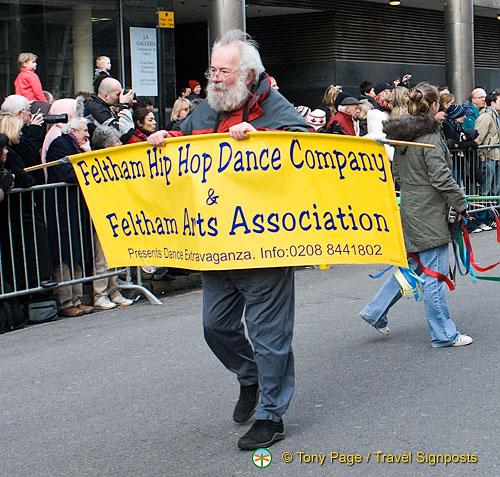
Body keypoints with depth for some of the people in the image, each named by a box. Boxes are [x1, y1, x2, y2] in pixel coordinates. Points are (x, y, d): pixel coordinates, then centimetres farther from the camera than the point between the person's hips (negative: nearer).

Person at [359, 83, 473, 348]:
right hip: (429, 213, -9)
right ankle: (444, 334, 7)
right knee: (434, 274, -1)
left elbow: (397, 172, 17)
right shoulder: (429, 136, -17)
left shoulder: (402, 135, 9)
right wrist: (461, 205, -11)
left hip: (410, 208, 9)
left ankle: (375, 310, 22)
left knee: (413, 264, 19)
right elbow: (441, 176, -20)